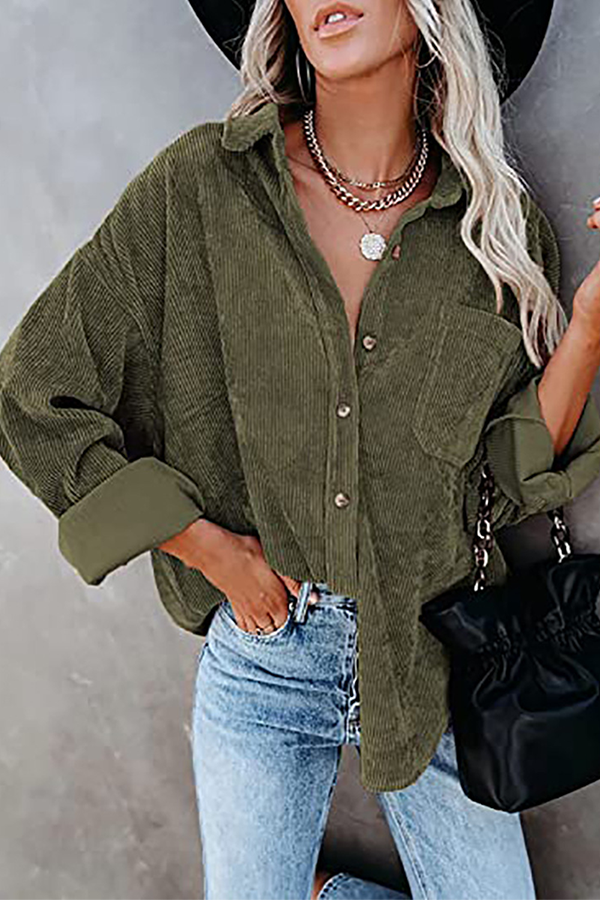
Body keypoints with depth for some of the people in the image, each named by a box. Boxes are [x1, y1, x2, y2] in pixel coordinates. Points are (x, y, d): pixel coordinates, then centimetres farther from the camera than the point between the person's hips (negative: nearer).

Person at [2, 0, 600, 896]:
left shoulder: (501, 221, -4)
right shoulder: (202, 184, -10)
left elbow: (512, 480, -4)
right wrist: (211, 549, -10)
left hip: (432, 656, 2)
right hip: (264, 649, -1)